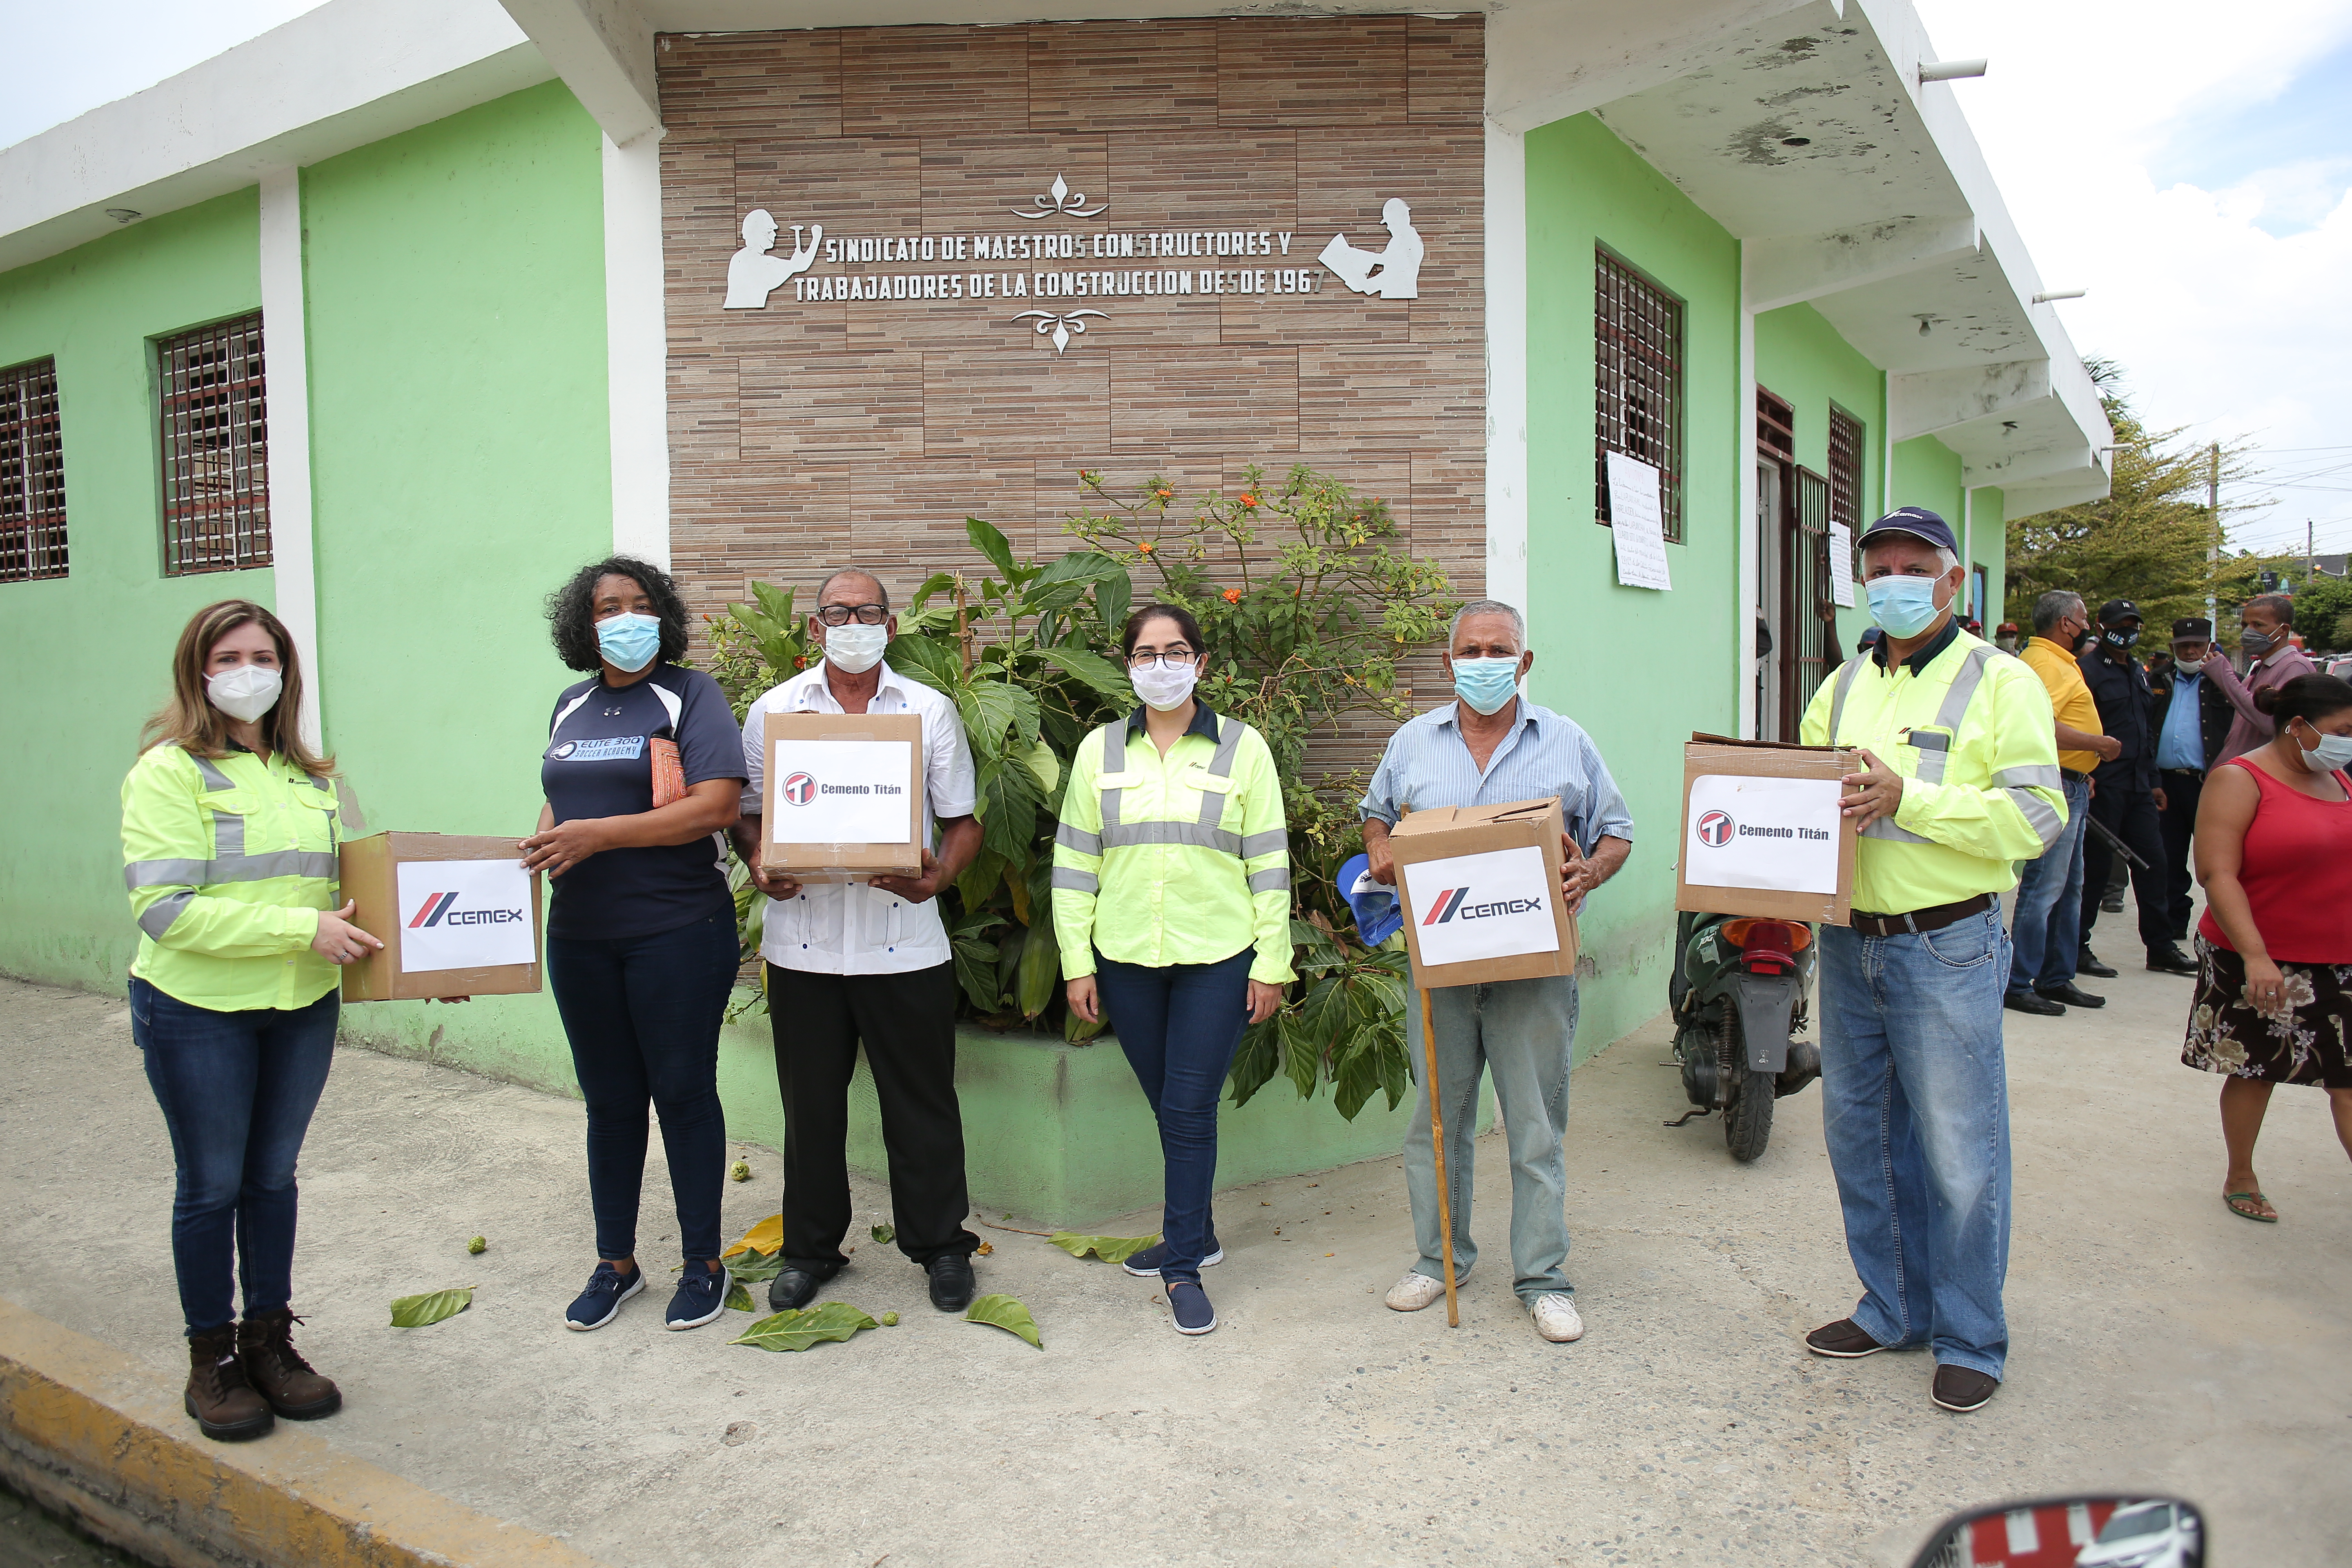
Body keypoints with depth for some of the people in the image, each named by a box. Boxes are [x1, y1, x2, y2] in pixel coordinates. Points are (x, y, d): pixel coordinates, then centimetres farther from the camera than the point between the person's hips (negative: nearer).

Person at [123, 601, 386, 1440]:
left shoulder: (311, 775, 8)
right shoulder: (170, 772, -11)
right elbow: (165, 908, -19)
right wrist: (303, 929, -23)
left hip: (302, 1007, 5)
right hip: (196, 1011, -5)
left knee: (274, 1176, 15)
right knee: (213, 1185, 8)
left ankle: (269, 1340, 29)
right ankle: (211, 1360, 24)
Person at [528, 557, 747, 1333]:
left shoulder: (690, 695, -6)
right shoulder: (571, 707, 13)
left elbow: (716, 805, -18)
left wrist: (599, 835, -20)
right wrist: (538, 846, 2)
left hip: (679, 931, -5)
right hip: (581, 938, 6)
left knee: (683, 1091, 4)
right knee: (609, 1097, 14)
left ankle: (703, 1263, 19)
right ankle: (615, 1263, 28)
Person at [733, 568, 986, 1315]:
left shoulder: (931, 711, 4)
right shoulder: (773, 711, 7)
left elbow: (962, 819, 5)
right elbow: (748, 812, 10)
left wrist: (938, 875, -15)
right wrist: (761, 868, -10)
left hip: (905, 942, -1)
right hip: (802, 938, 1)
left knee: (922, 1101, 7)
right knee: (811, 1103, 12)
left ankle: (940, 1244, 24)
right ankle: (810, 1248, 29)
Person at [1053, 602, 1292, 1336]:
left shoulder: (1242, 747, 1)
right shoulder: (1100, 750, 6)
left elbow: (1269, 863, 1)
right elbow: (1074, 860, 6)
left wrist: (1273, 962, -3)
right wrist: (1077, 961, 2)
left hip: (1216, 958, -2)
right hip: (1125, 958, 3)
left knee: (1190, 1109, -3)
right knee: (1168, 1107, 12)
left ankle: (1183, 1266, 9)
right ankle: (1196, 1232, 30)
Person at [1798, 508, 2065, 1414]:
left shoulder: (2000, 683, -4)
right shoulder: (1843, 687, 14)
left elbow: (2036, 818, -14)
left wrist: (1907, 798, -22)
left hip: (1948, 948, -6)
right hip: (1850, 943, 6)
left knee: (1958, 1155, 1)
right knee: (1861, 1138, 14)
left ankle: (1970, 1340, 18)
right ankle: (1893, 1312, 30)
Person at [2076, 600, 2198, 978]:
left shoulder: (2138, 673, 19)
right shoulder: (2089, 669, -7)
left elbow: (2148, 731, 25)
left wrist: (2153, 780, 21)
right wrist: (2085, 775, -23)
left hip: (2138, 786, 8)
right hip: (2103, 786, -8)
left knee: (2153, 861, 9)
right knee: (2096, 865, -3)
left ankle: (2161, 947, 17)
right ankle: (2077, 945, 7)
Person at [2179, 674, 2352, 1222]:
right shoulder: (2238, 781, -11)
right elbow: (2217, 874, -18)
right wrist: (2255, 956, -26)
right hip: (2261, 963, -5)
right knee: (2255, 1072, 8)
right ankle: (2240, 1178, 25)